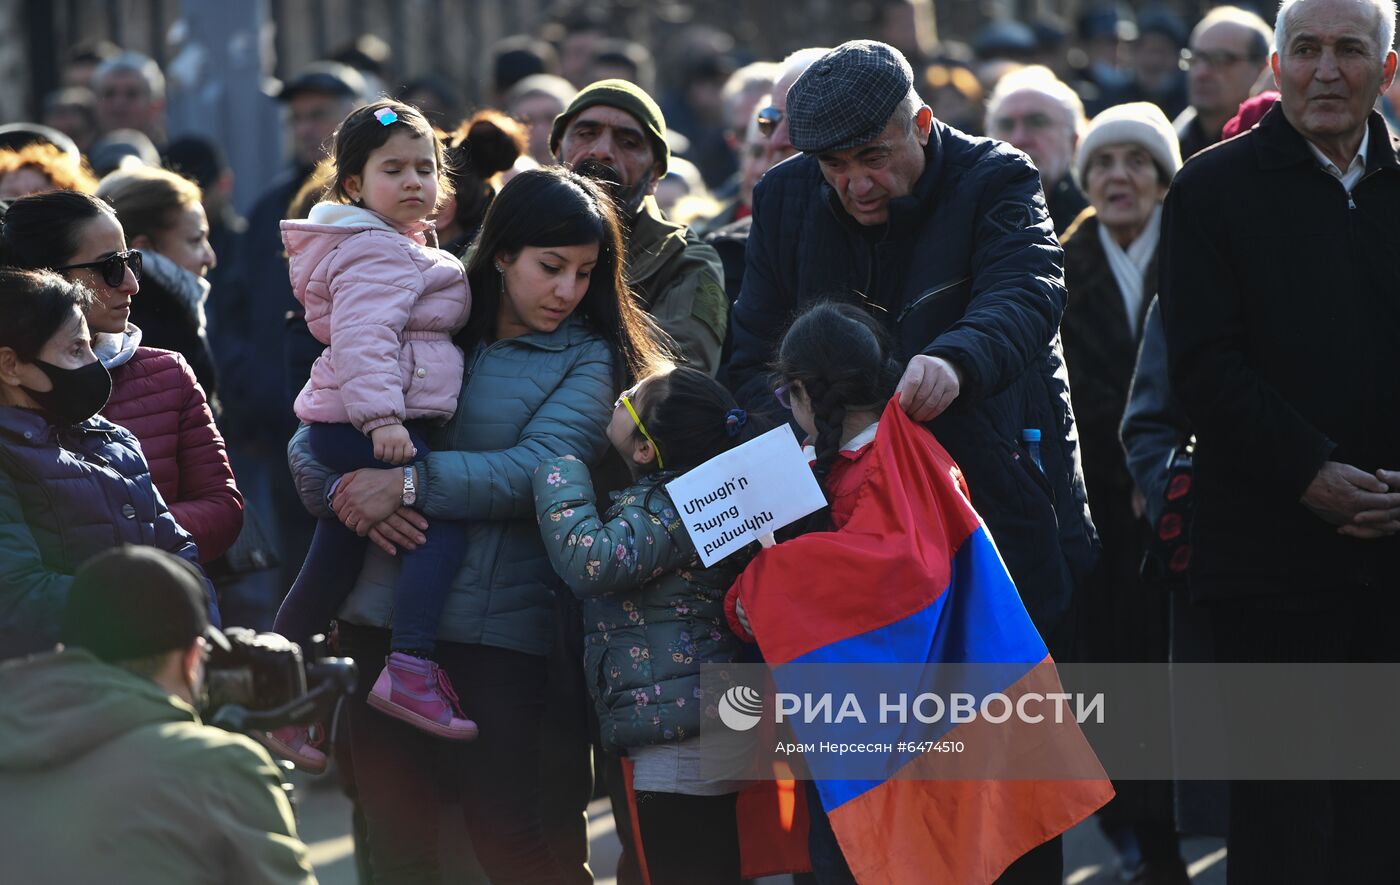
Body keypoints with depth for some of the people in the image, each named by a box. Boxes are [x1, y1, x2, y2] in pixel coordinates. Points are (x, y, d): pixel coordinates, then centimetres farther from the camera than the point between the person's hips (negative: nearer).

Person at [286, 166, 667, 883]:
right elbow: (311, 438, 9)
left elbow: (543, 468, -16)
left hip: (495, 631, -4)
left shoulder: (587, 358, 1)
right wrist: (350, 497, -12)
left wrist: (411, 482, -19)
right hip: (378, 620, 4)